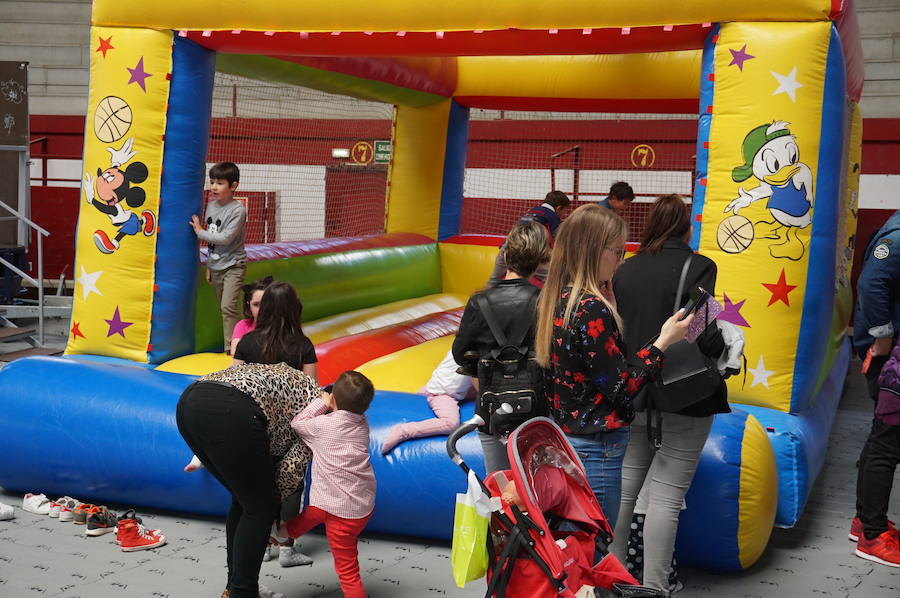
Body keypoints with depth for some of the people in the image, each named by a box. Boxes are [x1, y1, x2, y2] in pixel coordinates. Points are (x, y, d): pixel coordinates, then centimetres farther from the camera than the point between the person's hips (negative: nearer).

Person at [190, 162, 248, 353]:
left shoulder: (238, 210, -15)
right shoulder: (211, 205, 7)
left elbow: (225, 238, -22)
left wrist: (200, 232, -13)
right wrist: (209, 266, 17)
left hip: (233, 266, -7)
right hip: (215, 266, 7)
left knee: (228, 306, -17)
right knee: (223, 308, 11)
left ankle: (231, 348, -13)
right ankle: (230, 347, 18)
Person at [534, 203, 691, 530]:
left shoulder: (557, 299, 5)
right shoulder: (592, 309, -21)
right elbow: (621, 387, -17)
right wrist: (663, 342, -9)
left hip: (562, 438, 9)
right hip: (596, 448, -9)